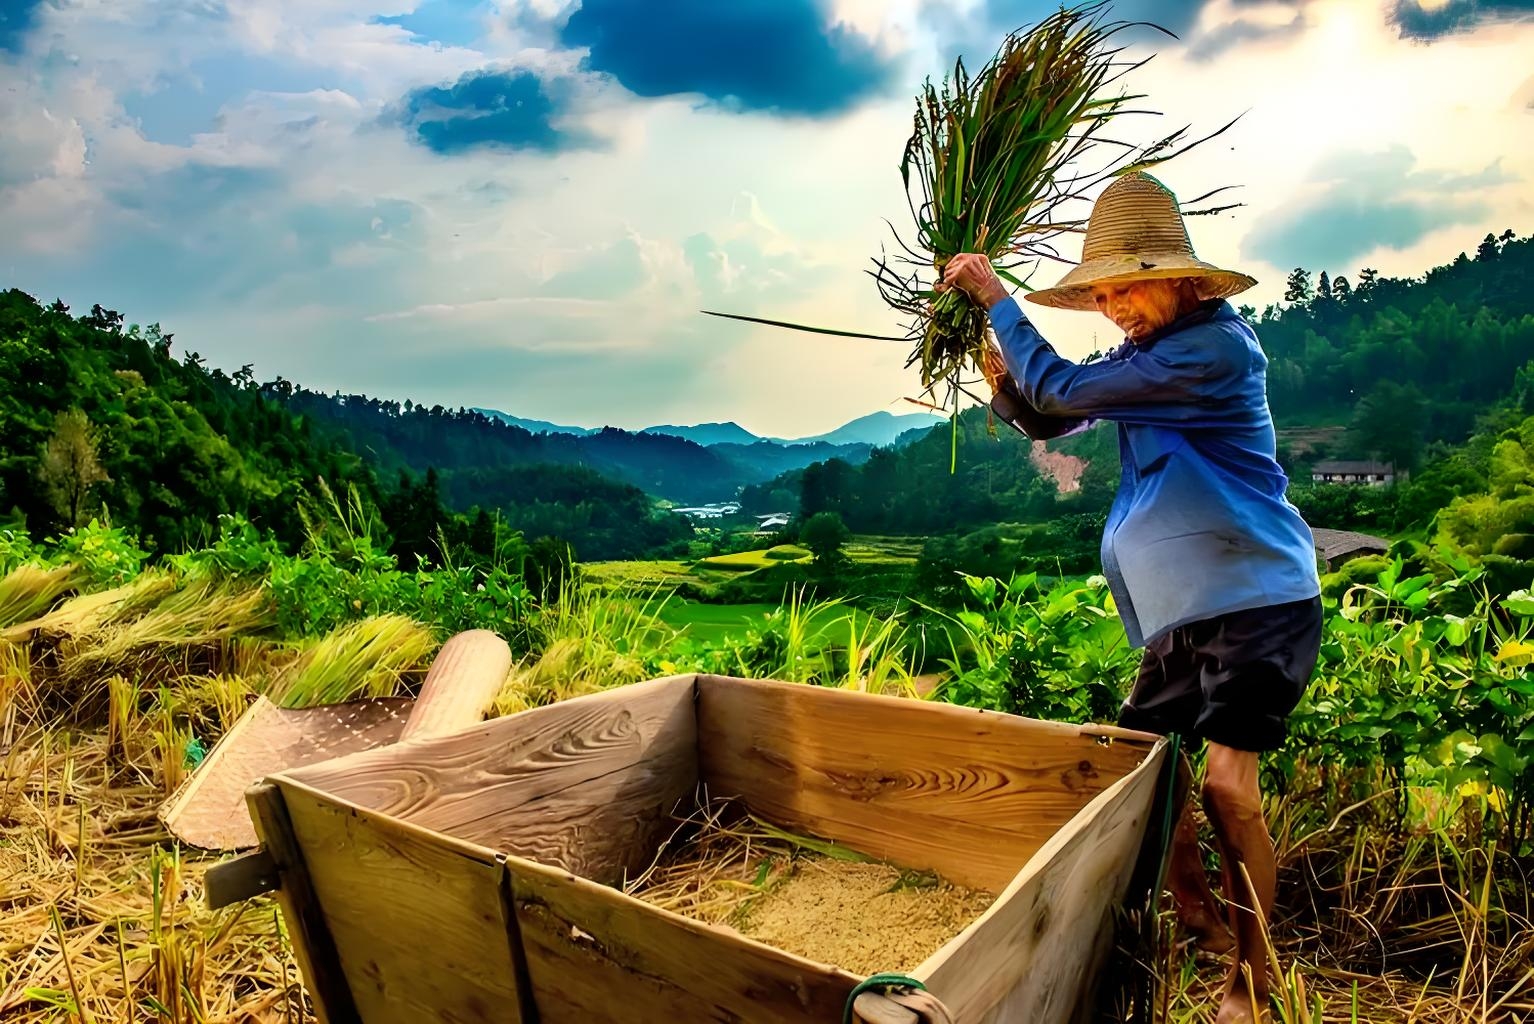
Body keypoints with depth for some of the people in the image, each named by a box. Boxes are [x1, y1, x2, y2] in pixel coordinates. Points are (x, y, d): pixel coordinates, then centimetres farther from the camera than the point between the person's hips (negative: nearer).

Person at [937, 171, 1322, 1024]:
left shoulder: (1216, 347, -20)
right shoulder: (1147, 355, 8)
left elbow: (1061, 389, -25)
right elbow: (1049, 417, 15)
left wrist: (994, 294, -14)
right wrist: (1002, 380, -6)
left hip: (1259, 601, -8)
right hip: (1183, 611, 8)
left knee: (1227, 786, -12)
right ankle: (1201, 920, 29)